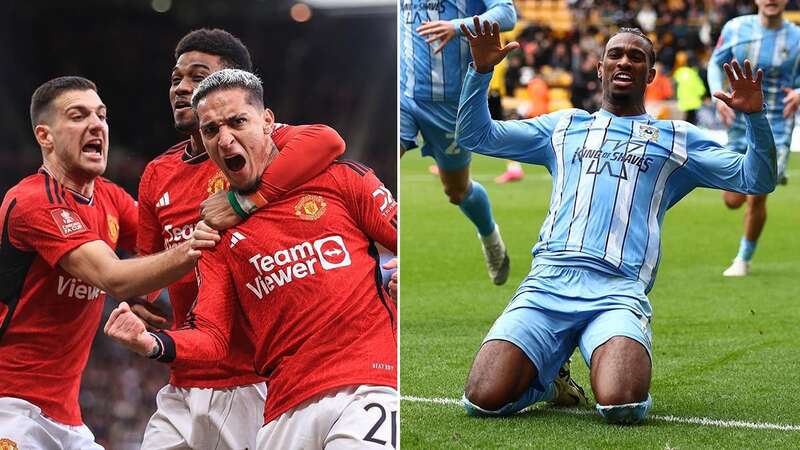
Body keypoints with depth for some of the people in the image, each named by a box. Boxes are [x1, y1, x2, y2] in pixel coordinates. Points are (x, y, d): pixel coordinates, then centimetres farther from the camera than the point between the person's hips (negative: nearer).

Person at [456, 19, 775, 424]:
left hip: (618, 291, -1)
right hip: (547, 282, 2)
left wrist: (754, 116, -1)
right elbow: (474, 136, 24)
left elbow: (756, 179, 17)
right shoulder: (564, 126, 26)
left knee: (621, 406, -31)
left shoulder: (676, 138, 22)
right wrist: (481, 71, 9)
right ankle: (548, 376, 15)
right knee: (485, 399, -19)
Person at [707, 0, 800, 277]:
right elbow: (715, 64, 8)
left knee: (756, 197, -9)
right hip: (740, 124, 2)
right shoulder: (735, 28, -4)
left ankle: (744, 259, 14)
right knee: (733, 201, 5)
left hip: (776, 127, -2)